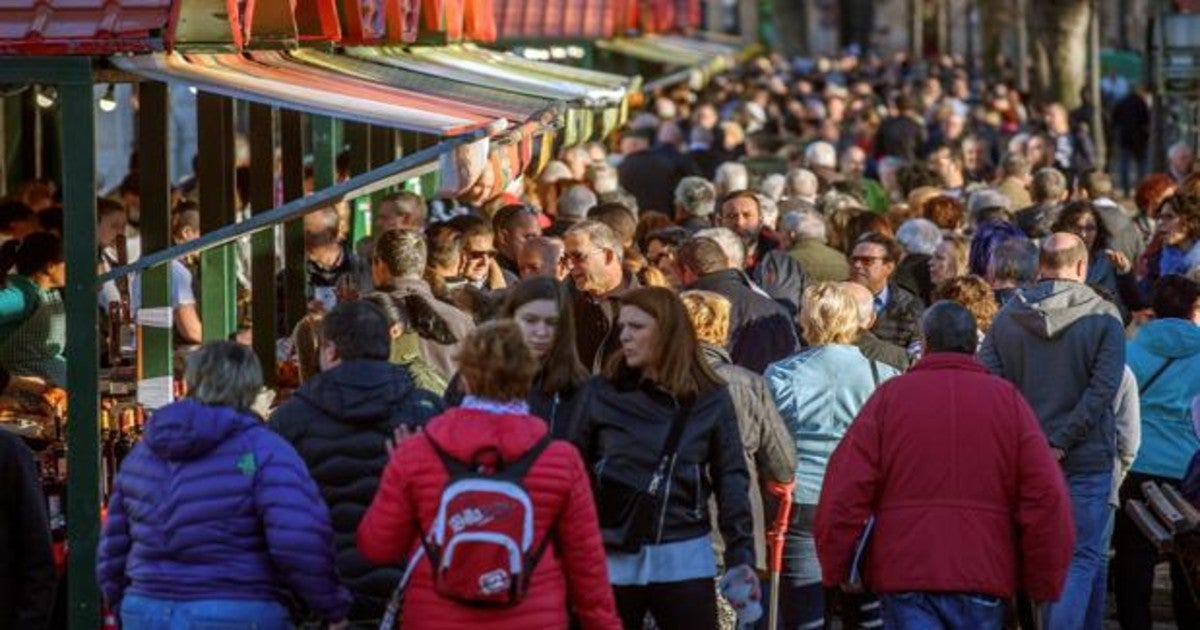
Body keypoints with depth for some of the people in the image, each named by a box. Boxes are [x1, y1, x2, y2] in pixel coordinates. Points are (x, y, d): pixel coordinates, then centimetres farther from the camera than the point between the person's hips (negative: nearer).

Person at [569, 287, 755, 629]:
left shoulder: (710, 399, 0)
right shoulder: (601, 393, -1)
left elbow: (731, 478, 1)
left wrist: (740, 555, -7)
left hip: (684, 561, 0)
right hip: (613, 561, 0)